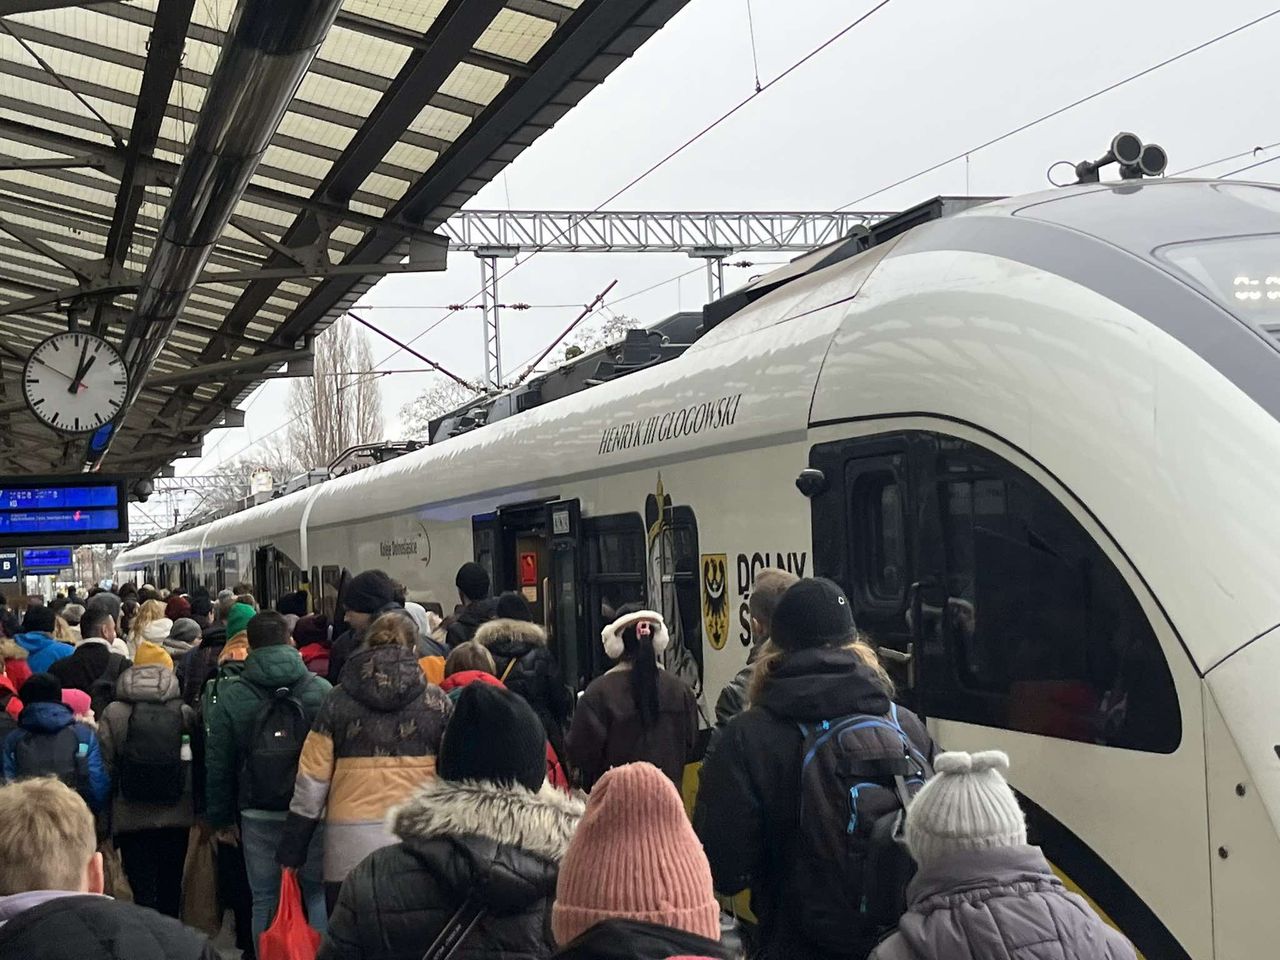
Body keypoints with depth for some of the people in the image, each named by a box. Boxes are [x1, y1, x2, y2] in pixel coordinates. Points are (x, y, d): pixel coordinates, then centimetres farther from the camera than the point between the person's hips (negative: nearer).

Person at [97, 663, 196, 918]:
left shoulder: (112, 714, -5)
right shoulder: (185, 714, -2)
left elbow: (106, 766, -5)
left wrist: (104, 821, 6)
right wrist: (201, 811, 14)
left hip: (131, 818, -2)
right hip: (177, 817, 2)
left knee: (143, 890, 1)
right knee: (171, 889, 15)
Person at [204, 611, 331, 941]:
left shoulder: (229, 697, -2)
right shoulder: (322, 689, -3)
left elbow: (217, 765, 2)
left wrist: (221, 819, 11)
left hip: (260, 817, 0)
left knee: (265, 901, 8)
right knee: (319, 894, 8)